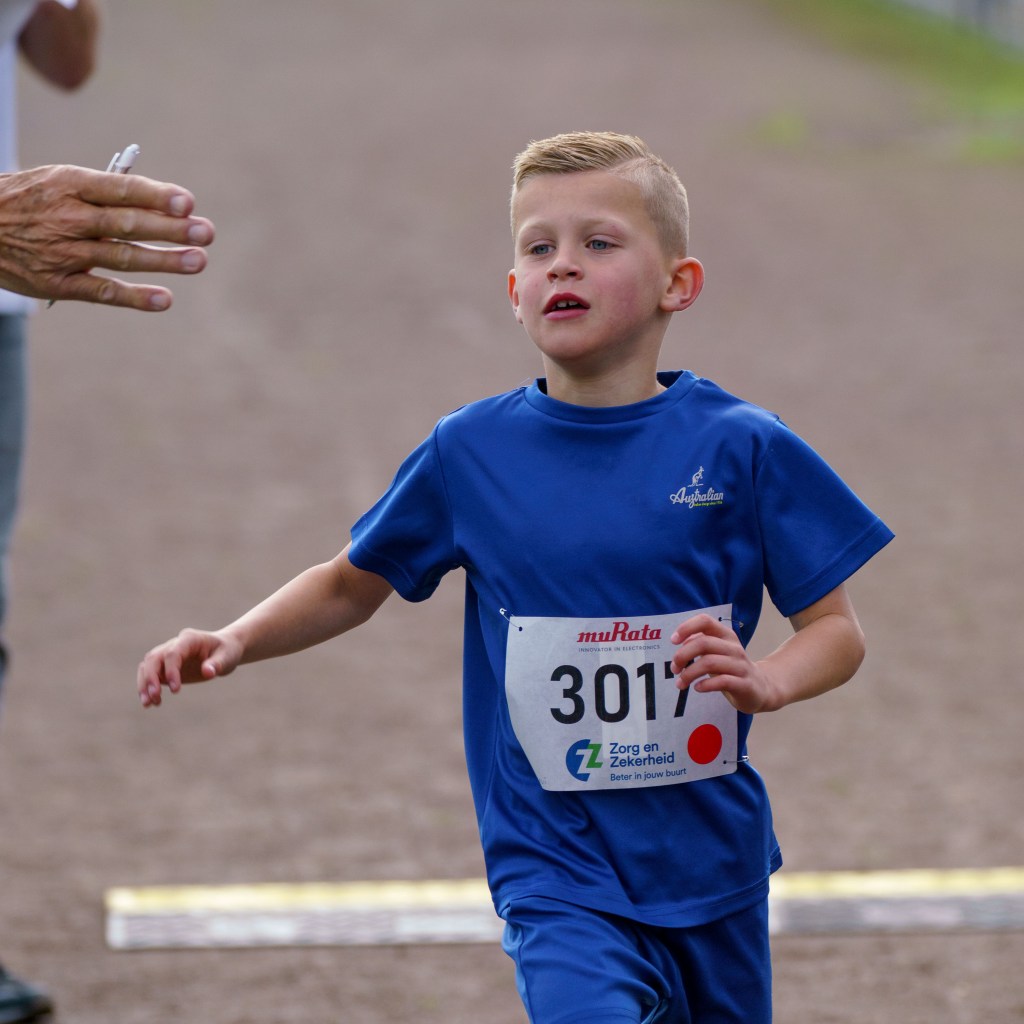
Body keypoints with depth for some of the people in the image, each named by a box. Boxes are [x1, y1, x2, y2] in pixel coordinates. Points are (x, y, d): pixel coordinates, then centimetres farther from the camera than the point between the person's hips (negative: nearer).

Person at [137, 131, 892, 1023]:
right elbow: (352, 584, 13)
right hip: (554, 870, -1)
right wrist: (234, 642, -3)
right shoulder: (471, 453, -1)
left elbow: (836, 629, -3)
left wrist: (763, 682, -23)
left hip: (710, 866, 1)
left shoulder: (738, 449, -7)